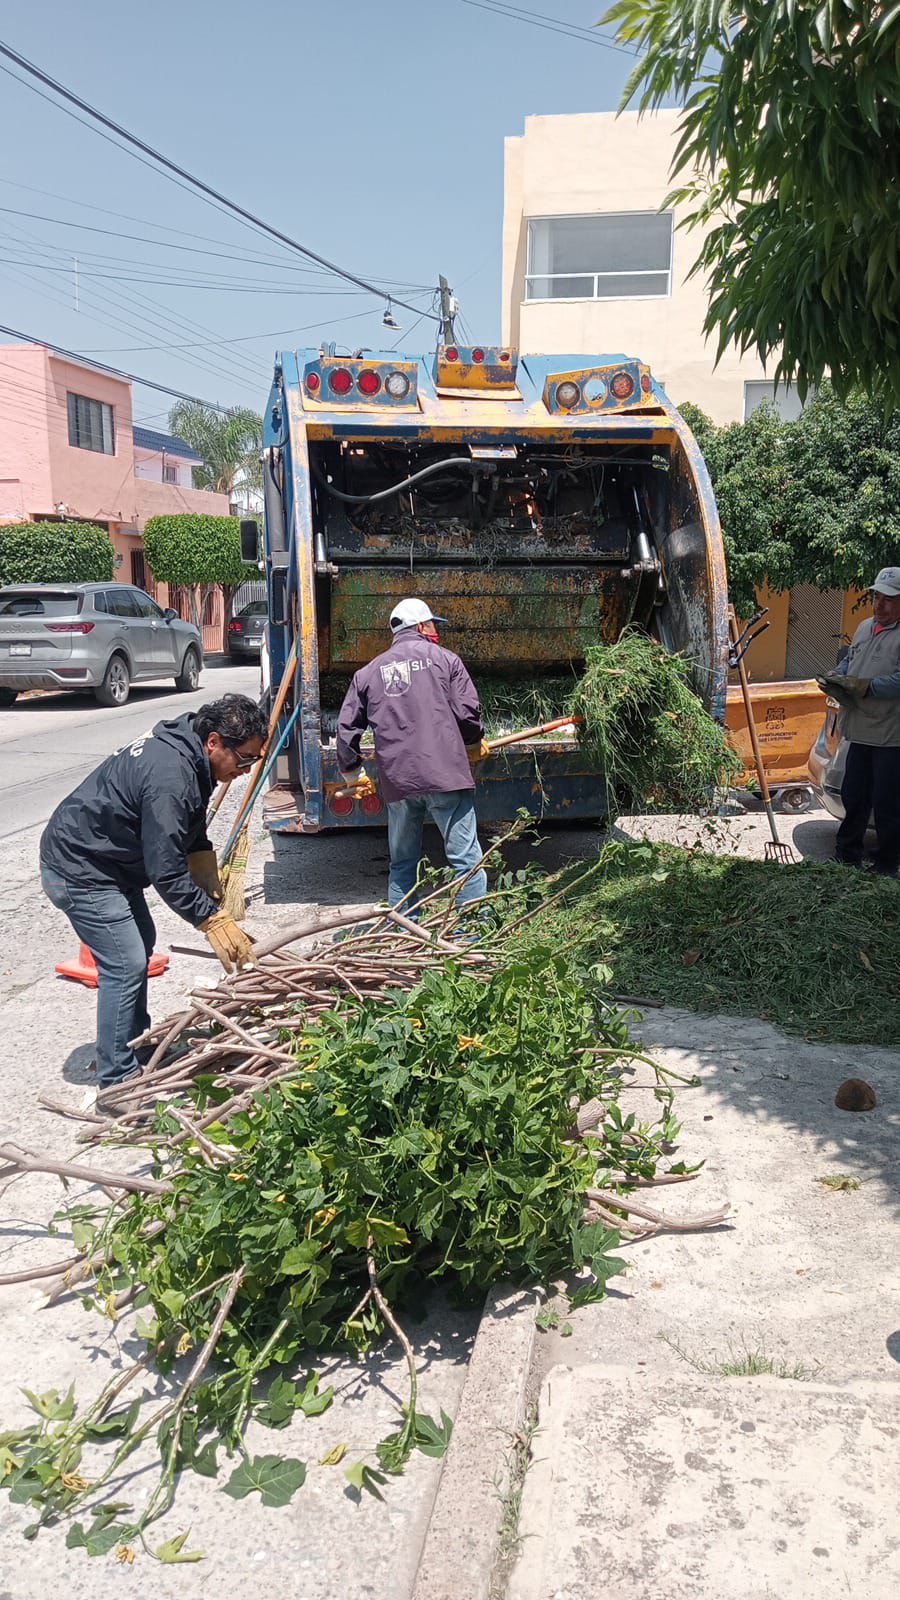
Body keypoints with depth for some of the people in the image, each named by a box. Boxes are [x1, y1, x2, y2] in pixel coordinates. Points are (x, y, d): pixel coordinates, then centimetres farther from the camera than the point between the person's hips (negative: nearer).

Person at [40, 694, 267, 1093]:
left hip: (109, 861, 11)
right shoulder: (170, 776, -31)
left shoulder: (183, 749, 1)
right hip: (79, 872, -11)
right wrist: (212, 920, -24)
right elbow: (166, 872, -29)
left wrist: (209, 879, 5)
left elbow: (192, 833, 15)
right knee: (126, 966, -11)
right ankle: (117, 1083, -2)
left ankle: (138, 1043, 36)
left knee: (142, 943, 21)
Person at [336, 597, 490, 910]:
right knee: (466, 859, 0)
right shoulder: (444, 659, 6)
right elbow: (467, 711, 0)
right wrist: (474, 744, 20)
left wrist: (353, 773, 24)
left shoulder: (369, 672, 15)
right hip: (445, 774, -4)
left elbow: (346, 727, 13)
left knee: (402, 863, 16)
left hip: (396, 781, 4)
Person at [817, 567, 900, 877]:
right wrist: (835, 678, 3)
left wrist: (861, 687, -26)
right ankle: (848, 855, 33)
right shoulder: (865, 627, 14)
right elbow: (848, 661, 24)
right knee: (853, 797, 18)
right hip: (860, 731, 8)